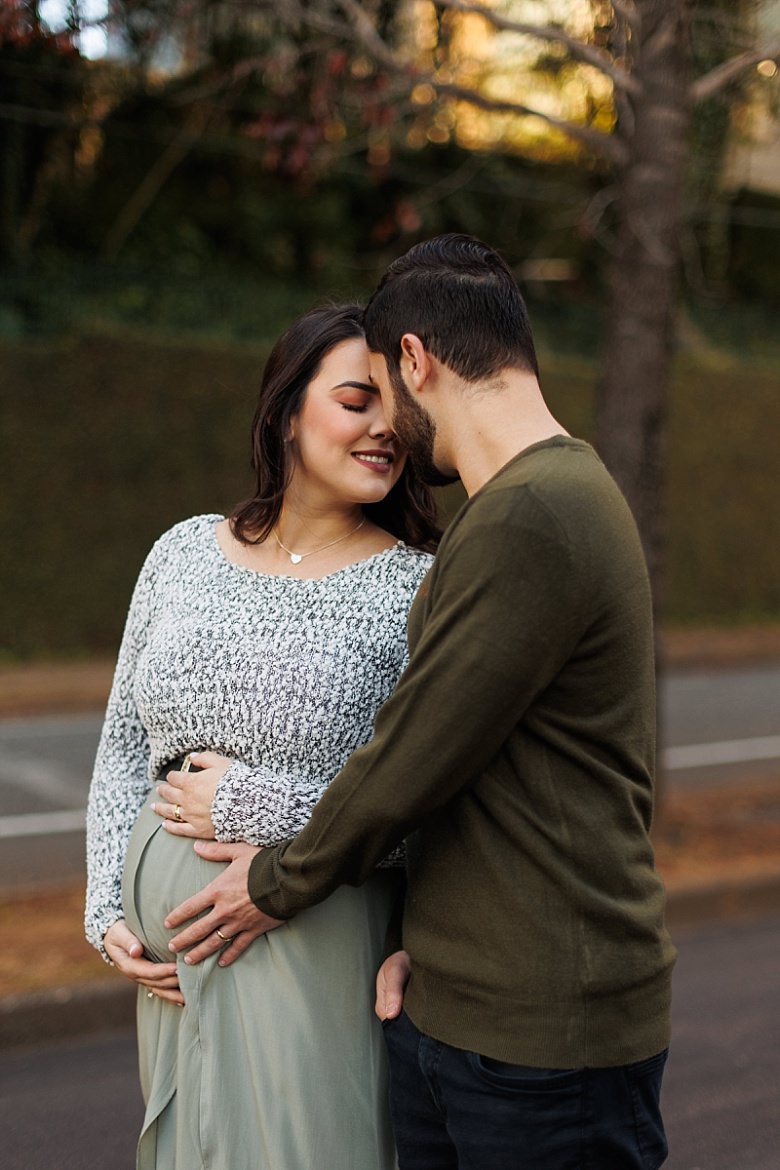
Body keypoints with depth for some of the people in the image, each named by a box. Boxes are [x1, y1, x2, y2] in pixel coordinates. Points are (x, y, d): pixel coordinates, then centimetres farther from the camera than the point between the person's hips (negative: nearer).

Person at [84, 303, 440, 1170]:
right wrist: (109, 911, 3)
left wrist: (260, 809, -16)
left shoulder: (418, 588, -9)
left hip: (316, 948, -4)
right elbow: (124, 749, 11)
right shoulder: (185, 552, 4)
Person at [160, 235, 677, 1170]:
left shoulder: (530, 516, -21)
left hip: (545, 1035, -9)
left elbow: (413, 756, -18)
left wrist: (280, 885, -1)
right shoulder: (550, 497, 13)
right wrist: (424, 937, 6)